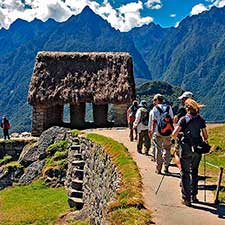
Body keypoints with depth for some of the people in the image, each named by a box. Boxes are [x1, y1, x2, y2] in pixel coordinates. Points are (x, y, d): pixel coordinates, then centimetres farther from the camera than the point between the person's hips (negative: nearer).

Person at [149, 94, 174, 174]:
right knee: (167, 149, 14)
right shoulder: (169, 107, 6)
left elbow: (154, 121, -8)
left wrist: (152, 131, -1)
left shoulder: (155, 108, -5)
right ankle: (166, 167, 11)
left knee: (159, 150, 6)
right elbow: (171, 120, 7)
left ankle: (158, 169, 10)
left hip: (158, 132, -3)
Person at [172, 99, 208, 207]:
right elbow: (205, 136, 4)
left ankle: (186, 198, 3)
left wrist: (177, 138, 8)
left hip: (186, 149, -4)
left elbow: (174, 134, -13)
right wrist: (204, 141, 25)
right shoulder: (201, 119, 3)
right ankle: (194, 195, 26)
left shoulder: (184, 119, -6)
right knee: (194, 172, 19)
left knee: (185, 173, 4)